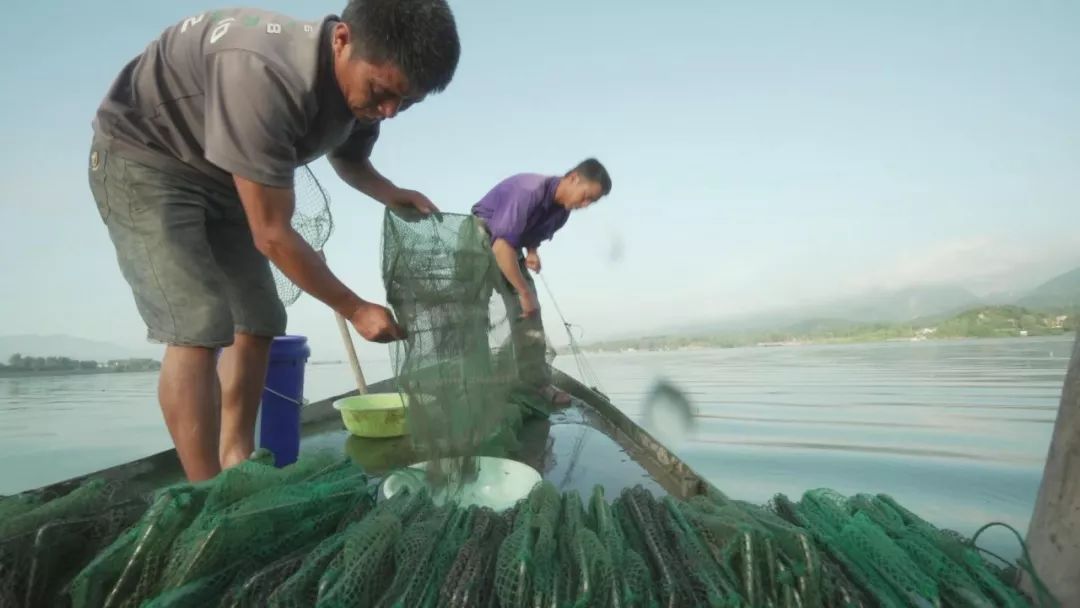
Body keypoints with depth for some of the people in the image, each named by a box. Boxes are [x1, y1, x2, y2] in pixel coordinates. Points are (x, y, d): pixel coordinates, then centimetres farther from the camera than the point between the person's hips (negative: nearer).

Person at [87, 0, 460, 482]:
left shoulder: (360, 82, -12)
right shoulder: (265, 77, -38)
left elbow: (349, 160, 11)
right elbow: (272, 235, -32)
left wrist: (391, 195, -11)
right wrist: (355, 309, -21)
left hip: (220, 176, 8)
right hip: (143, 159, -8)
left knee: (258, 323, 4)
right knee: (199, 328, -20)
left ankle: (237, 469, 16)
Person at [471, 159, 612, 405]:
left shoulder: (562, 210, -3)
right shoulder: (530, 190, -31)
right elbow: (501, 246, -36)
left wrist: (532, 252, -8)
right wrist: (524, 292, -30)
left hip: (510, 245, 8)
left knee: (528, 310, -2)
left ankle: (536, 382, -1)